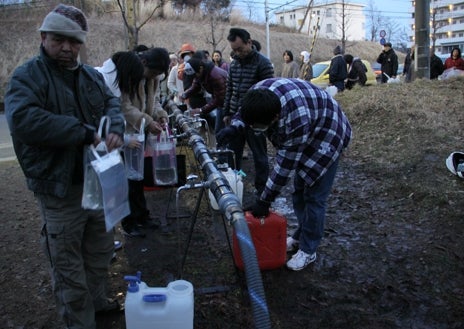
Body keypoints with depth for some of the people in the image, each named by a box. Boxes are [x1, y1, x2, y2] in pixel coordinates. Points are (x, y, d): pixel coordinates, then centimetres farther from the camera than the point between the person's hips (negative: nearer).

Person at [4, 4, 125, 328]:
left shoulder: (91, 75, 10)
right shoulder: (27, 77, -11)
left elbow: (112, 102, 7)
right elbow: (22, 119, -27)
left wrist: (115, 127, -18)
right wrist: (84, 132, -27)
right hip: (59, 189, -6)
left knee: (100, 252, 23)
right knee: (68, 265, 8)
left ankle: (97, 300, 46)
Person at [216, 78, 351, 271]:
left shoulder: (296, 121, -45)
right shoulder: (260, 94, -24)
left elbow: (285, 165, -35)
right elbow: (246, 112, 0)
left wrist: (265, 200, -26)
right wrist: (235, 126, -22)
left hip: (326, 138, -8)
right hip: (303, 138, 8)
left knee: (314, 197, -6)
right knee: (299, 190, 14)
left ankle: (308, 250, 9)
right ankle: (301, 235, 32)